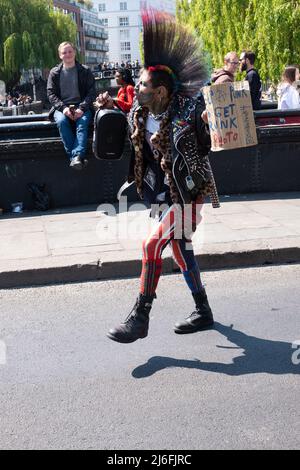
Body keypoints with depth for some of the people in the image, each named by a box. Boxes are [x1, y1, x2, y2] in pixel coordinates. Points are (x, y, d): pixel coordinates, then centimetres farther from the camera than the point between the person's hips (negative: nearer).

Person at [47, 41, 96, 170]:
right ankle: (78, 157, -35)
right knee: (61, 121, -34)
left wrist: (82, 108, -15)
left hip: (81, 107, -1)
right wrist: (63, 108, -13)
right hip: (61, 107, 1)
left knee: (83, 122, -35)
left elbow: (92, 92, 3)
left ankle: (76, 156, -47)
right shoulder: (54, 73, 13)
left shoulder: (85, 71, 10)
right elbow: (51, 93, 6)